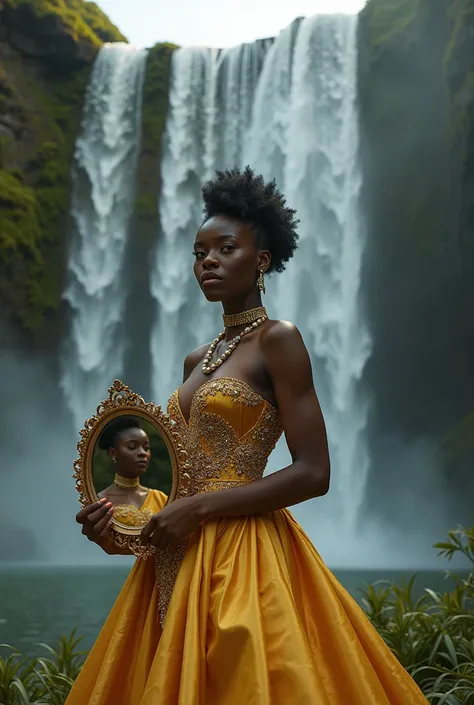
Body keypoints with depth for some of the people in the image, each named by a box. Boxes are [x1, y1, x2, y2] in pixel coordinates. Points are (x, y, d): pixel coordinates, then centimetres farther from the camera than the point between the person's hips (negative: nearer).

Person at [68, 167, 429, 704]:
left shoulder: (277, 341, -7)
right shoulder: (197, 362, 15)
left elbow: (313, 474, -14)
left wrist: (198, 509, -16)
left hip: (242, 559, -7)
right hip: (179, 561, 7)